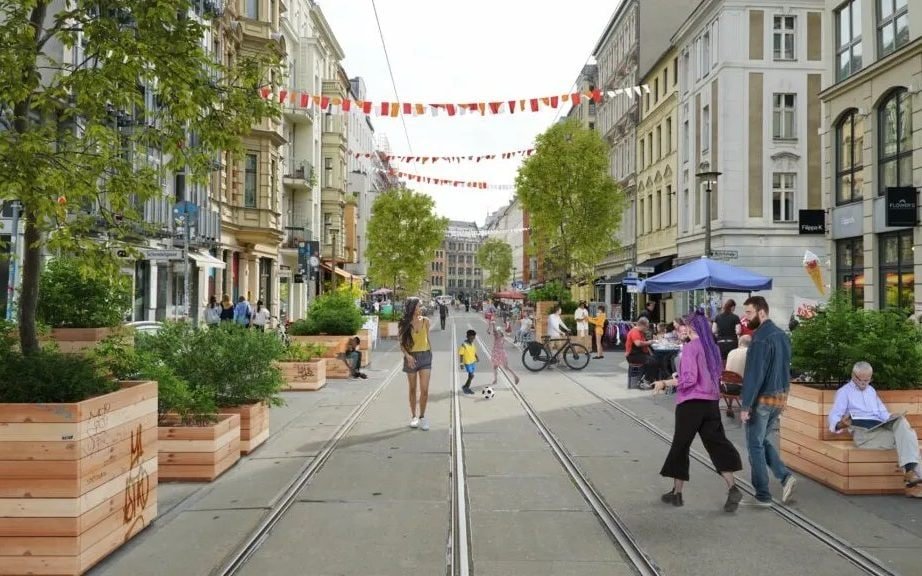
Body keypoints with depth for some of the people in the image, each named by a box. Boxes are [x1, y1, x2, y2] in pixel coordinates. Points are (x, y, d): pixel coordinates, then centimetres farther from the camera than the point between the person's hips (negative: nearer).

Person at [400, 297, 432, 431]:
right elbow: (402, 343, -1)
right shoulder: (405, 323, -3)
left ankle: (422, 417, 6)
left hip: (425, 356, 1)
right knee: (413, 389, 10)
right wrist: (407, 355, -16)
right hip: (411, 358, 0)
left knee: (424, 390, -7)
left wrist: (430, 353, 14)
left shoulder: (425, 321, 2)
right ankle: (413, 416, 23)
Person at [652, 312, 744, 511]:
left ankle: (677, 492, 15)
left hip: (691, 403, -6)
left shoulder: (690, 347, -13)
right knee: (716, 443, 6)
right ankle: (732, 487, -9)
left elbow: (689, 379, -20)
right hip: (712, 402, 6)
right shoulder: (713, 347, 8)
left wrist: (665, 383, -13)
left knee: (680, 445, 6)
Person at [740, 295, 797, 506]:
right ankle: (784, 475, 4)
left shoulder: (761, 339, -19)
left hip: (763, 398, -8)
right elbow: (785, 367, 15)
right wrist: (781, 392, 21)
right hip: (780, 396, 8)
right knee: (767, 441, 21)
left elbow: (754, 375, -21)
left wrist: (745, 405, -18)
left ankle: (763, 495, 9)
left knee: (755, 446, 4)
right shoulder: (782, 335, 8)